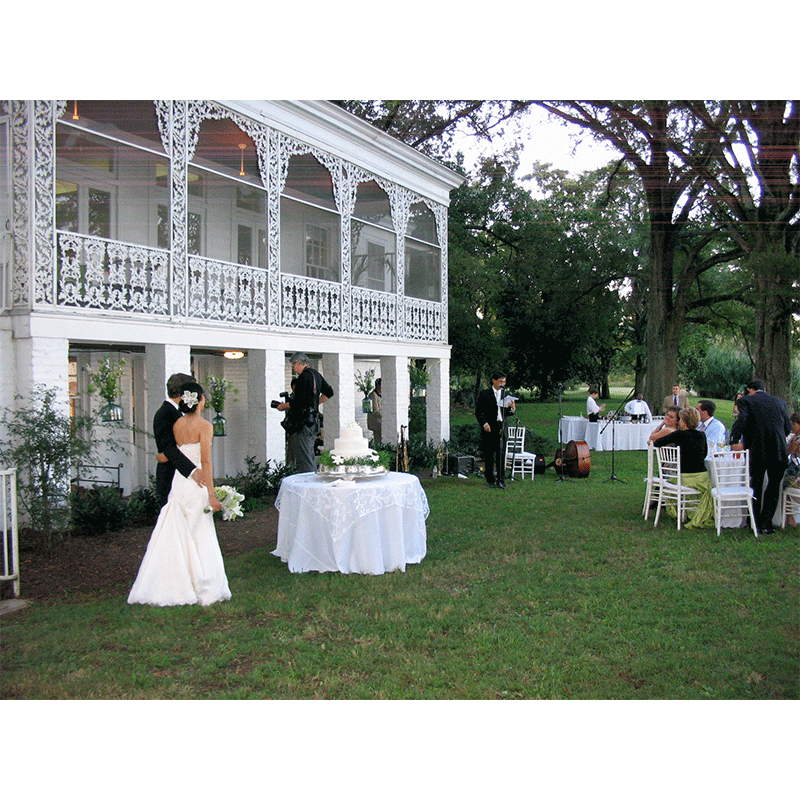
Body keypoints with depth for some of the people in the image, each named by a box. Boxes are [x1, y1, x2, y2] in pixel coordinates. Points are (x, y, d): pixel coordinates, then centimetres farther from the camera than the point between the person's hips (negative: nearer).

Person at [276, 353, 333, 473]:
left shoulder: (303, 377, -14)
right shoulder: (316, 374, 15)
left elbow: (298, 402, -20)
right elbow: (329, 393, 25)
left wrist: (283, 406, -5)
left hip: (303, 422, -10)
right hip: (314, 421, 10)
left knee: (303, 460, -7)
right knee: (310, 457, 16)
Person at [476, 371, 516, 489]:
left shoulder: (506, 395, 14)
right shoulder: (485, 394, 2)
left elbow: (507, 413, 17)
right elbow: (478, 412, 1)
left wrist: (512, 409, -5)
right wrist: (484, 424, -11)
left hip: (501, 427, 3)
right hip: (489, 428, -3)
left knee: (501, 454, -2)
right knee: (488, 455, 2)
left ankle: (501, 480, 3)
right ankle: (490, 480, 10)